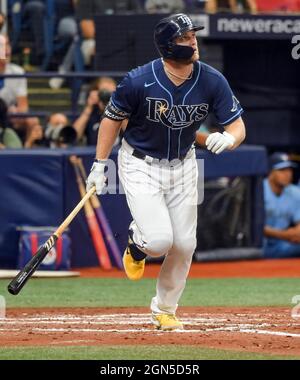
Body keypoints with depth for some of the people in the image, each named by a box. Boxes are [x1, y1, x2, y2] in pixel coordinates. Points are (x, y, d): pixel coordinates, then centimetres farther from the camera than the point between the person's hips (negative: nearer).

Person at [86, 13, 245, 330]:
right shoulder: (140, 81, -25)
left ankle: (164, 310, 27)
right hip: (140, 165, -4)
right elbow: (112, 118, -8)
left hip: (182, 165, 4)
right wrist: (99, 166, -7)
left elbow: (237, 126, -11)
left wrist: (228, 139, -35)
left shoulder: (212, 81, -17)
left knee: (184, 244, 4)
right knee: (159, 240, -17)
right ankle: (137, 242, 22)